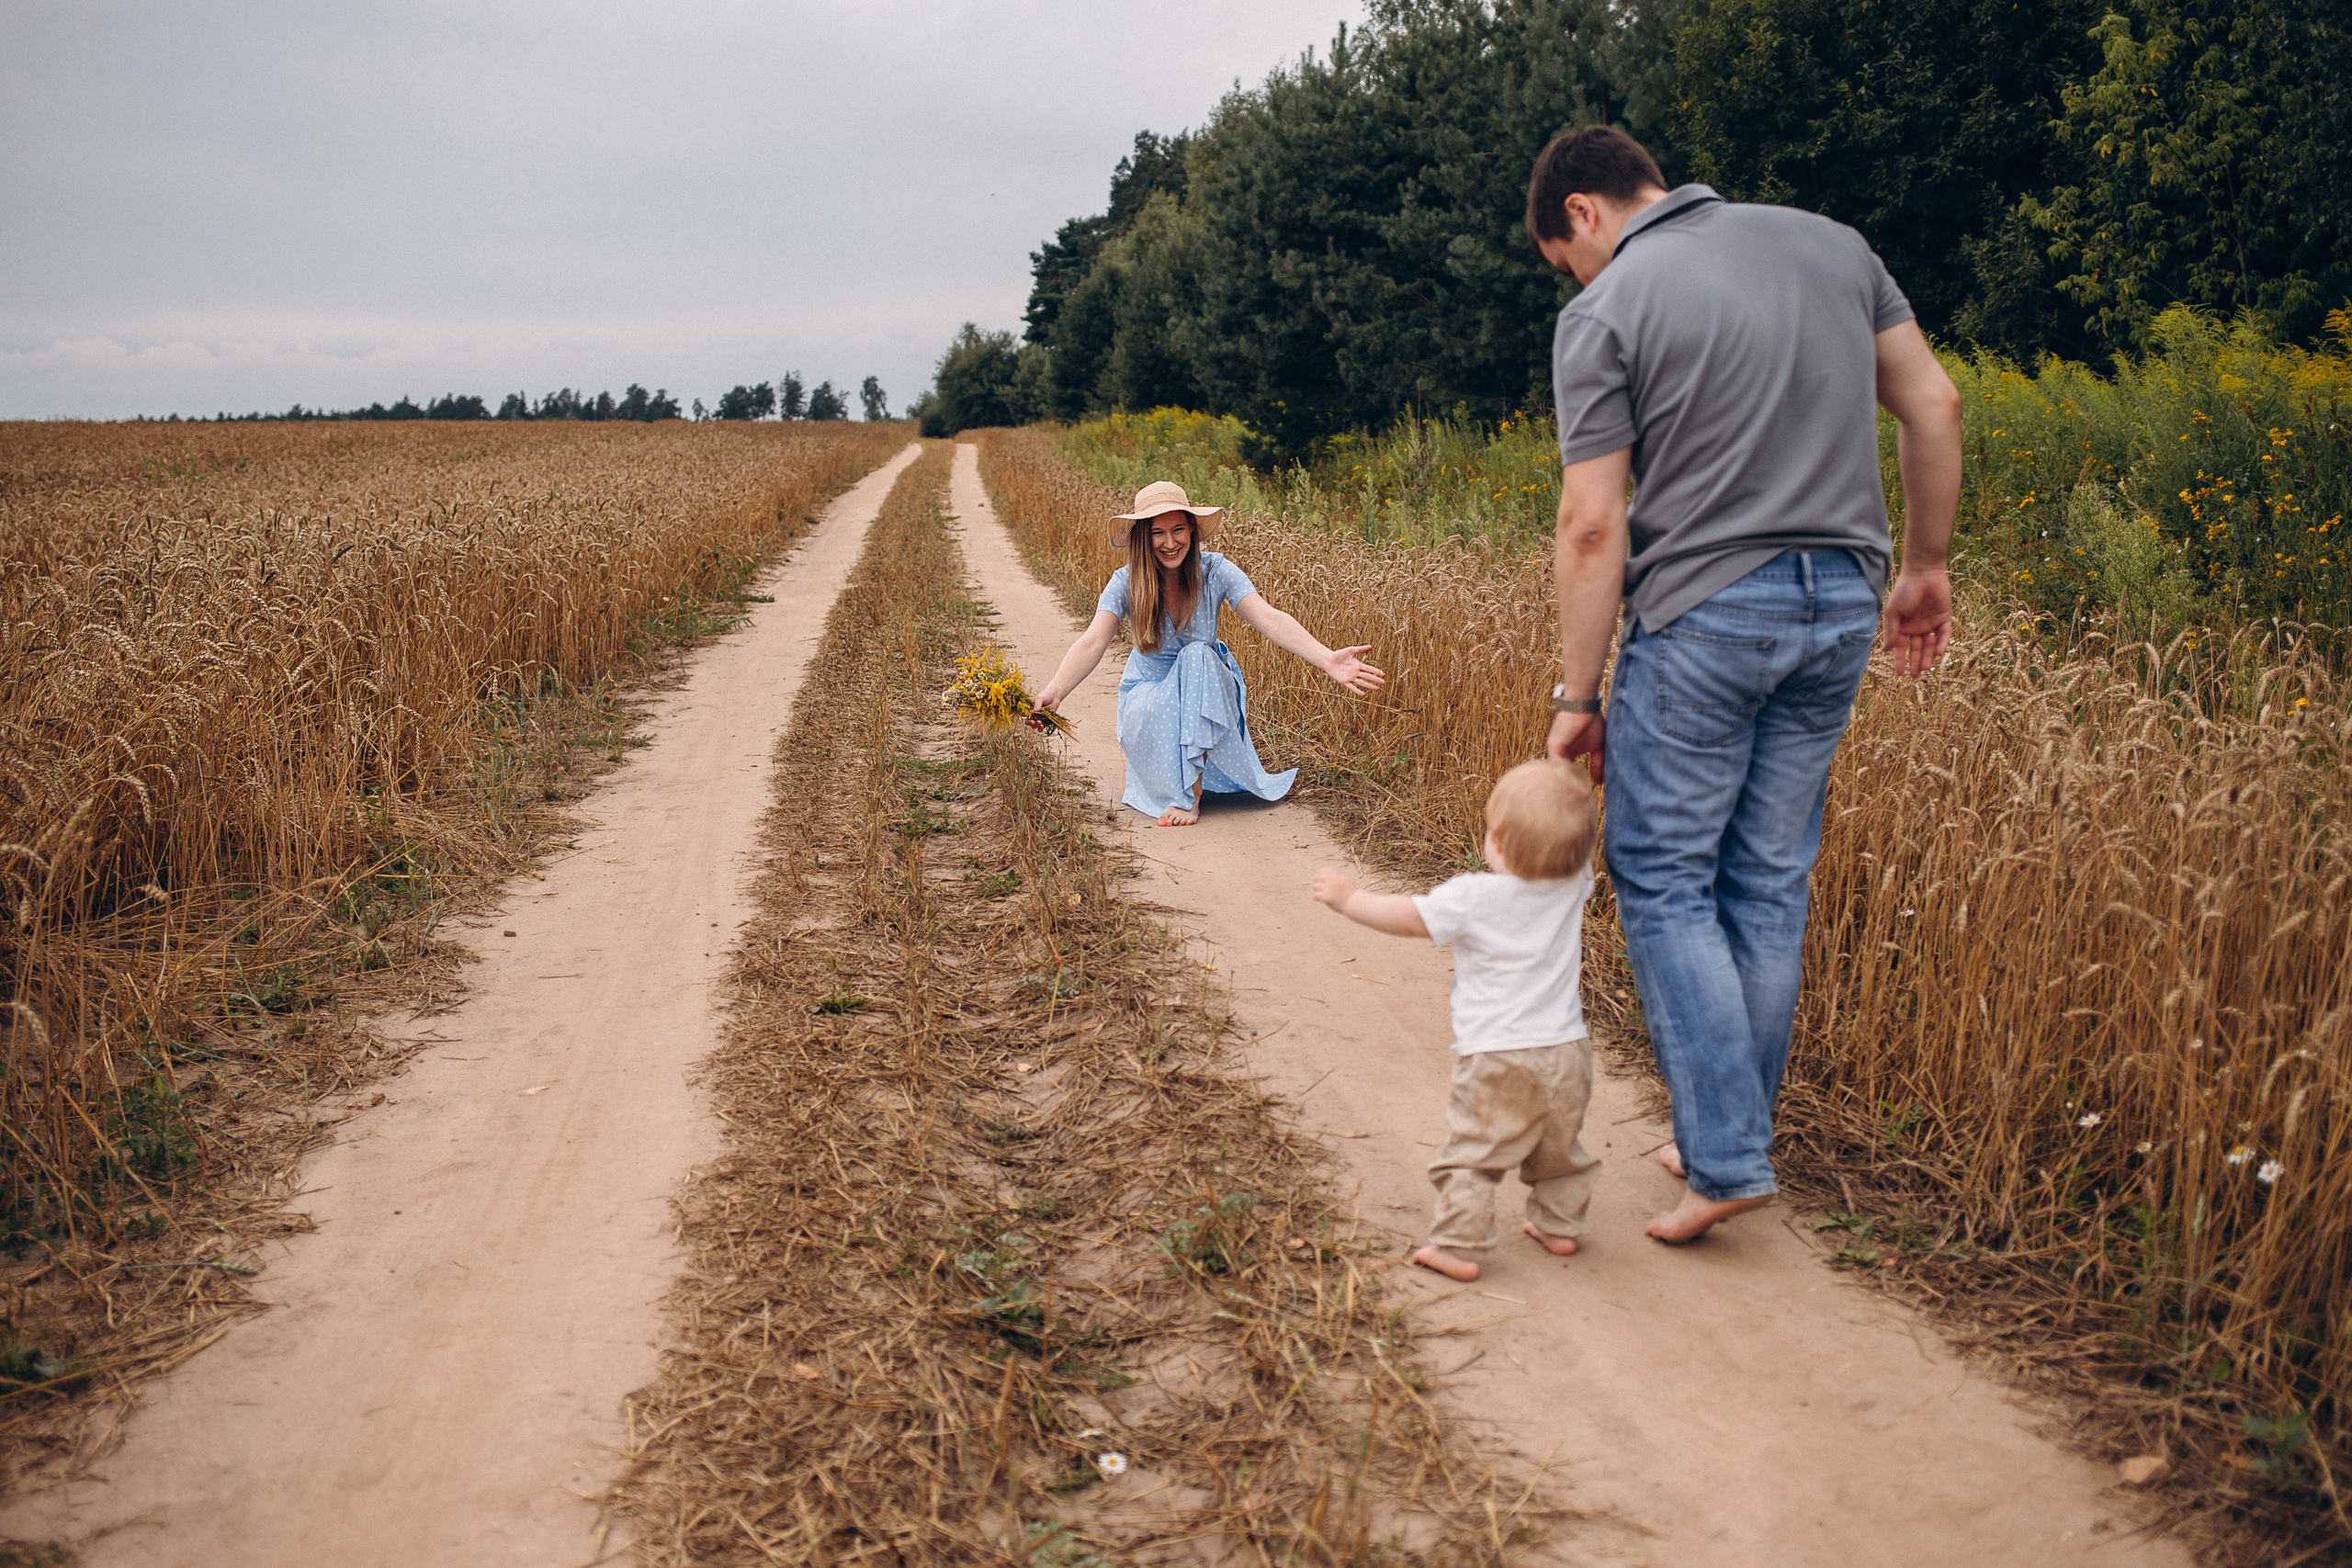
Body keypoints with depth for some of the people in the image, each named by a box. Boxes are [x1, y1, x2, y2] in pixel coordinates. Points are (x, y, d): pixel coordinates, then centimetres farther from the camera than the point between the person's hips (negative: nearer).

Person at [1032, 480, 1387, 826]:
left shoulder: (1214, 571, -14)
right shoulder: (1125, 583, -14)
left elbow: (1269, 618, -26)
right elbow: (1092, 644, -26)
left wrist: (1326, 658, -43)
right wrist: (1052, 694, -46)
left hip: (1208, 690, 1)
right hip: (1149, 692, -1)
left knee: (1197, 655, -32)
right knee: (1156, 712, -37)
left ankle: (1191, 794, -28)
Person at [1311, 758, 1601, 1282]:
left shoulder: (1471, 898, -16)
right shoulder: (1573, 885, -4)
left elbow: (1406, 916, -6)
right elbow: (1574, 845, 18)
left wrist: (1349, 897, 7)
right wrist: (1561, 782, 16)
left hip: (1497, 1060, -5)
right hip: (1566, 1049, 5)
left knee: (1471, 1153, 4)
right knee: (1559, 1148, 24)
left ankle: (1458, 1248, 4)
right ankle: (1558, 1226, 35)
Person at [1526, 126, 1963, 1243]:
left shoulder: (1603, 314, -7)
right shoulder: (1829, 242, 11)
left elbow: (1593, 527, -11)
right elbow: (1933, 405, 11)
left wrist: (1575, 696, -6)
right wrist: (1925, 566, 19)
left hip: (1704, 614, -6)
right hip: (1841, 605, 6)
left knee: (1663, 881, 5)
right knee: (1769, 882, 13)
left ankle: (1726, 1157, 0)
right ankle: (1729, 1136, 24)